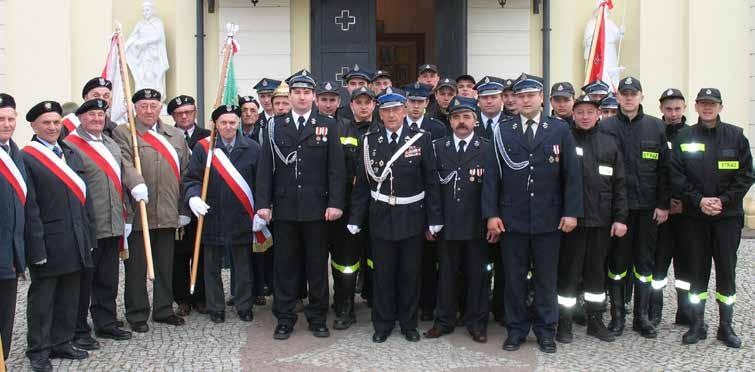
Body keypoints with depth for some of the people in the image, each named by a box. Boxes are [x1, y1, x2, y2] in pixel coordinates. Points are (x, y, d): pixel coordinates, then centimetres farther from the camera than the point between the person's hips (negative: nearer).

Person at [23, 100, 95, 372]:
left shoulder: (72, 155, 13)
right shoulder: (26, 158, -9)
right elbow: (29, 207, -13)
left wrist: (89, 237, 11)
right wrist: (37, 247, -17)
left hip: (76, 244, 6)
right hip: (48, 244, -6)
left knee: (69, 298, 14)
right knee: (42, 298, 6)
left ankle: (61, 344, 27)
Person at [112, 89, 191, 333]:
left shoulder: (176, 136, 16)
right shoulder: (123, 133, 2)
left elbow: (185, 173, 14)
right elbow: (124, 162, -15)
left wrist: (184, 209, 9)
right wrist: (136, 184, -34)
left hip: (168, 213, 4)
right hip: (138, 212, -4)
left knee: (165, 265, 12)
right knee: (137, 266, 3)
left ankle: (163, 310, 24)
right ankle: (137, 314, 13)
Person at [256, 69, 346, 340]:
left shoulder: (327, 126, 4)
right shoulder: (275, 127, 7)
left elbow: (336, 168, -1)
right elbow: (265, 168, 4)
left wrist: (335, 203, -8)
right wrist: (263, 203, -4)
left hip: (316, 208, -1)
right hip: (284, 208, 1)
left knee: (317, 265, 6)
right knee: (285, 265, 6)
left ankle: (318, 318, 18)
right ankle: (285, 319, 16)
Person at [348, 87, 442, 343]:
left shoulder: (421, 139, -4)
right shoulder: (370, 141, 0)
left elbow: (431, 183, -2)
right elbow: (362, 184, 2)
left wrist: (434, 220, -3)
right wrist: (356, 220, 0)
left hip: (412, 218, 0)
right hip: (381, 218, 1)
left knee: (410, 274, 9)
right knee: (383, 274, 8)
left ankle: (408, 324, 25)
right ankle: (383, 324, 23)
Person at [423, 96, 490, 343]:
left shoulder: (487, 149, 0)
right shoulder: (438, 147, 5)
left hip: (476, 224, -1)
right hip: (447, 223, 1)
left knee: (477, 274, 7)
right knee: (446, 273, 10)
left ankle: (476, 322, 19)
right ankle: (445, 321, 22)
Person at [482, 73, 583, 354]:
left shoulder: (560, 129, 2)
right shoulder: (502, 131, 3)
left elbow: (572, 173, 1)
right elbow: (491, 175, 1)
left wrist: (571, 212, -5)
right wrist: (491, 214, -5)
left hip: (548, 219, 0)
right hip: (512, 218, 0)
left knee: (546, 277, 9)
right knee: (514, 277, 7)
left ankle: (545, 330, 22)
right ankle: (516, 329, 20)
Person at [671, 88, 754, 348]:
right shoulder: (684, 138, 4)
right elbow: (677, 176, -1)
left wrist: (723, 200, -11)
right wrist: (699, 200, -12)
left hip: (728, 215, 0)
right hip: (695, 216, 0)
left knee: (726, 270, 3)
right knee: (697, 270, 5)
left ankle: (726, 327, 13)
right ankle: (697, 324, 15)